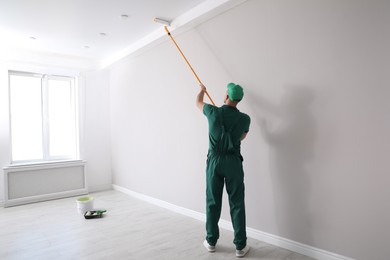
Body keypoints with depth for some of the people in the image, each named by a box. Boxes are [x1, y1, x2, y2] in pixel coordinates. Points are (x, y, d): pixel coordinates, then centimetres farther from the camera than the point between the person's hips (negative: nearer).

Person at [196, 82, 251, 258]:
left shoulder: (213, 112, -7)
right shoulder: (244, 118, -5)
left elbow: (198, 102, 16)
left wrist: (202, 90, 37)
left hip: (214, 160, 1)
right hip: (233, 162, 0)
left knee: (213, 202, 12)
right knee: (237, 204, 7)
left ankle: (211, 241, 25)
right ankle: (240, 246, 15)